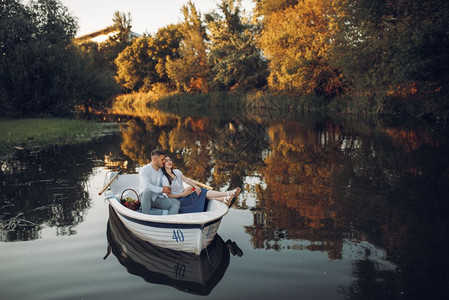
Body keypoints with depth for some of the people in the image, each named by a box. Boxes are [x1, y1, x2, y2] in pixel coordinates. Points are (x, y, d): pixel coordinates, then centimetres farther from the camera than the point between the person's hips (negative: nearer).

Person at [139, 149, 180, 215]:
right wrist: (162, 189, -17)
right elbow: (147, 186, -21)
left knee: (176, 202, -20)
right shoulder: (144, 170, -7)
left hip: (159, 198, 5)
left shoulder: (162, 171, 10)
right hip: (146, 198, -5)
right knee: (147, 191, -39)